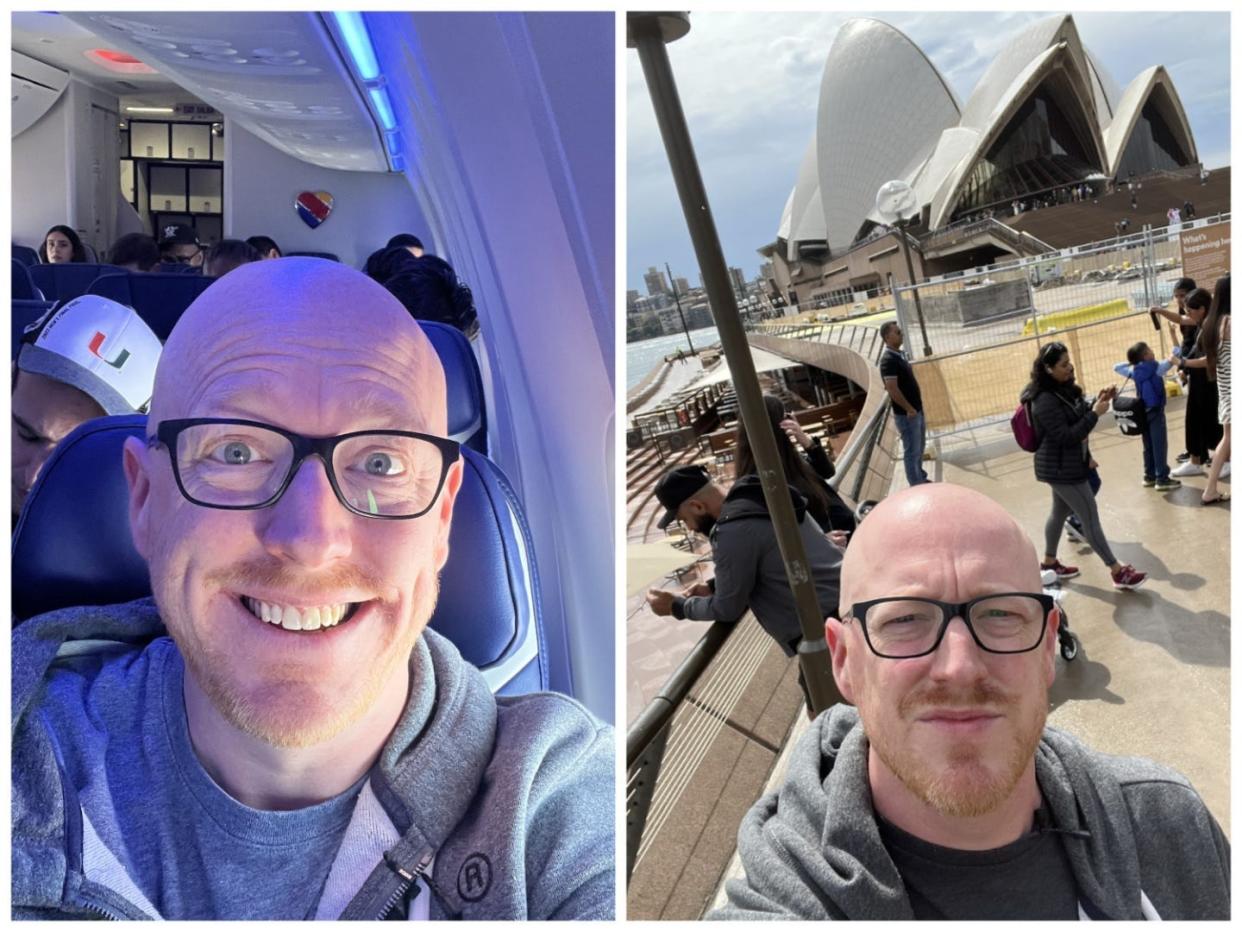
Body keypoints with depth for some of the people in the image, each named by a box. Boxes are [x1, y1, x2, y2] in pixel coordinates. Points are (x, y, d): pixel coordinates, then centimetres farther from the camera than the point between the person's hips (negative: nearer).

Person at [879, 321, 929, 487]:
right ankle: (917, 486, 10)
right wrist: (909, 409, -20)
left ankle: (921, 479, 33)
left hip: (916, 410, 10)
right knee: (912, 451, 0)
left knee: (919, 448, 20)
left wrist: (915, 408, 17)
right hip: (906, 414, -10)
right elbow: (892, 389, -26)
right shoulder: (888, 359, -21)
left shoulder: (899, 354, 10)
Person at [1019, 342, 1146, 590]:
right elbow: (1066, 436, -26)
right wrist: (1095, 413, -26)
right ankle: (1118, 572, 5)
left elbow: (1078, 417, 14)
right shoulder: (1045, 400, -25)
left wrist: (1098, 402, -2)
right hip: (1061, 468, -10)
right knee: (1090, 518, -3)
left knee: (1060, 512, 21)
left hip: (1068, 464, 10)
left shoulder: (1064, 388, 4)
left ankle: (1049, 563, 37)